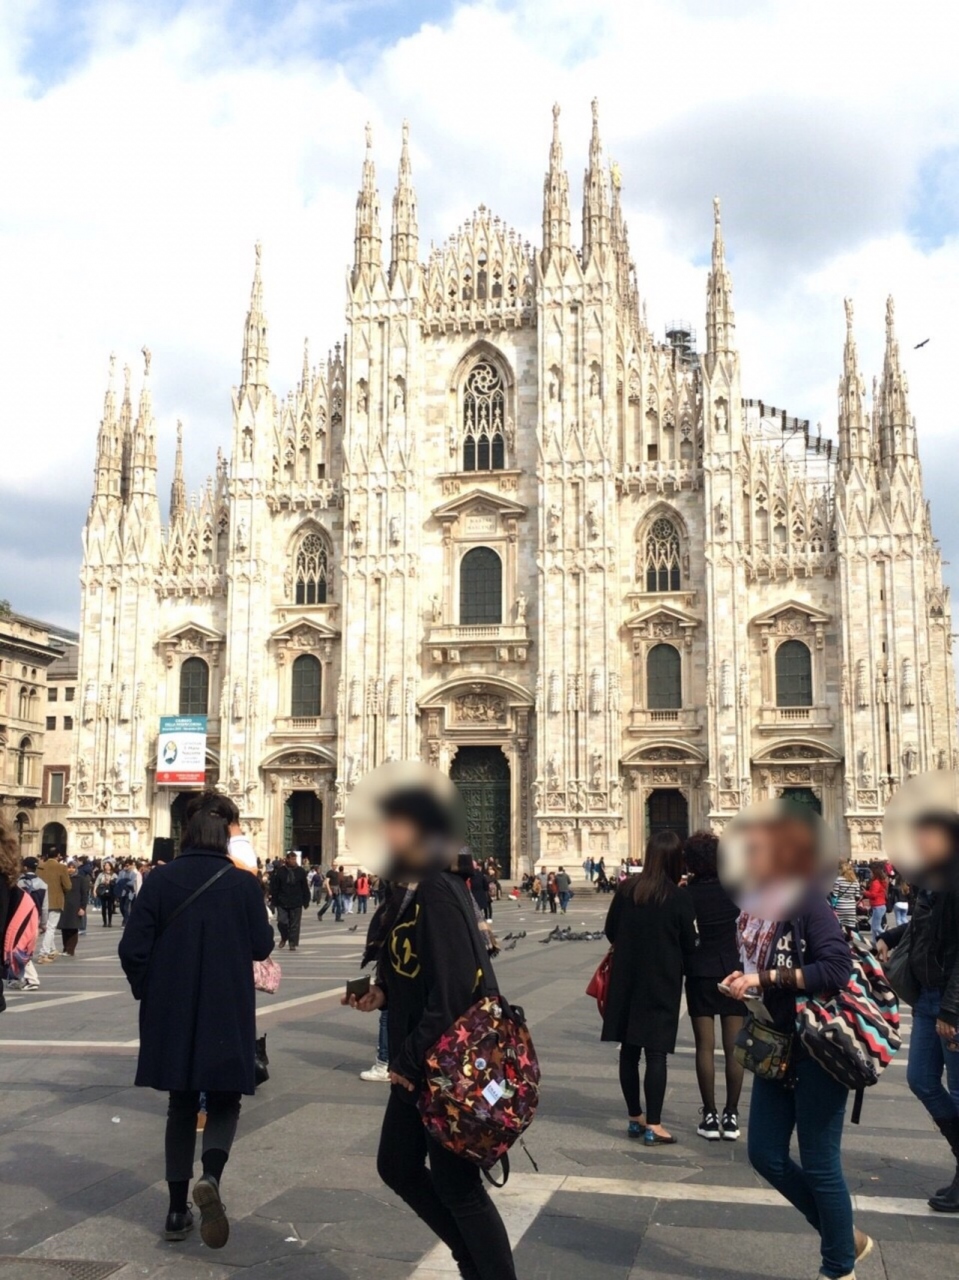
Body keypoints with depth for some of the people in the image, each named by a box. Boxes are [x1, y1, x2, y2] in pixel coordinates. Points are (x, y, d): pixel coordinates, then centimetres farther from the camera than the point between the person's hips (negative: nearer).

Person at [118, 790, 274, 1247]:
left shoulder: (160, 880, -6)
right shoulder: (242, 884, -9)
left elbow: (133, 948, -7)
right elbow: (262, 946, 0)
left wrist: (148, 991, 10)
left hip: (170, 1013, 2)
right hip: (228, 1013, -2)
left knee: (181, 1105, 16)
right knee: (224, 1102, 11)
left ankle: (178, 1210, 16)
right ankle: (210, 1176, -17)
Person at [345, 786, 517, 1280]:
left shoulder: (438, 896, -21)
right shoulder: (406, 894, 8)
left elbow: (454, 991, -26)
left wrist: (412, 1062, -20)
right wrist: (381, 994, 0)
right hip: (416, 1062, 10)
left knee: (454, 1183, 2)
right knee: (397, 1166, 17)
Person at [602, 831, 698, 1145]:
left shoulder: (626, 889, -3)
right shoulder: (679, 897, -12)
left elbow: (610, 931, 5)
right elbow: (689, 945, -4)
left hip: (626, 979, 3)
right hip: (662, 982, -3)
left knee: (629, 1049, 12)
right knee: (656, 1052, 0)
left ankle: (635, 1117, 23)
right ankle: (653, 1125, 0)